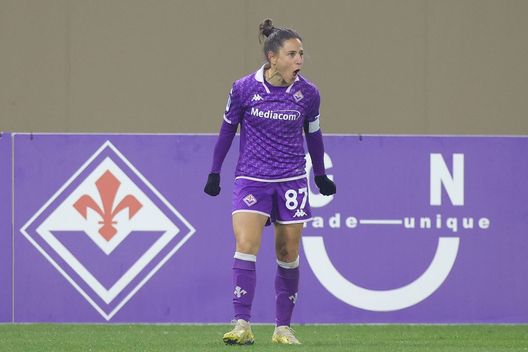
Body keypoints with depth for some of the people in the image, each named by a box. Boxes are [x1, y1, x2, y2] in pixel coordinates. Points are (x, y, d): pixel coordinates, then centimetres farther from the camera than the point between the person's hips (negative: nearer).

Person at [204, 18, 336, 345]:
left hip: (291, 182, 2)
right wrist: (215, 172, 8)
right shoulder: (244, 89, -8)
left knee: (288, 255, 6)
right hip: (251, 180, -2)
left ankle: (283, 328, 17)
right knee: (245, 245, -17)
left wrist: (321, 175, 22)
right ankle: (243, 326, -19)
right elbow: (227, 129, 6)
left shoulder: (308, 93, -4)